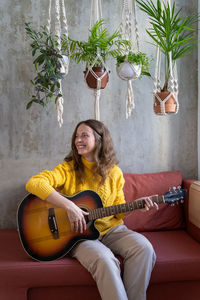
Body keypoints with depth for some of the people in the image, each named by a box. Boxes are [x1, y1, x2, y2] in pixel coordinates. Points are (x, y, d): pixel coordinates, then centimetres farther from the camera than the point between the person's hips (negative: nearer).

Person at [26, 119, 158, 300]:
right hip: (78, 232, -3)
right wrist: (69, 206, -29)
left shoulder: (114, 172, 6)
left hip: (111, 229, 4)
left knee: (144, 248, -23)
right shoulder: (69, 169, -4)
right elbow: (34, 183, -21)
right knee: (104, 259, -34)